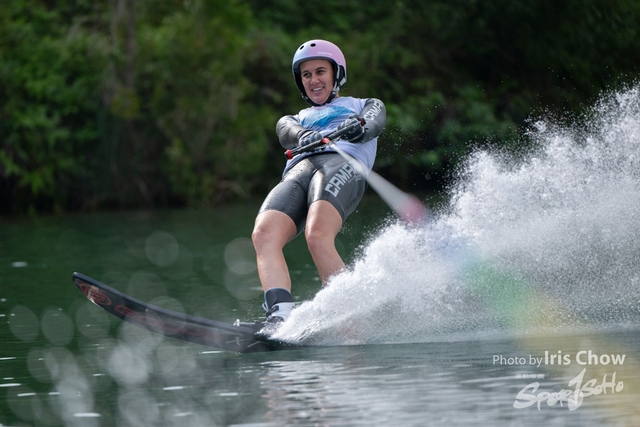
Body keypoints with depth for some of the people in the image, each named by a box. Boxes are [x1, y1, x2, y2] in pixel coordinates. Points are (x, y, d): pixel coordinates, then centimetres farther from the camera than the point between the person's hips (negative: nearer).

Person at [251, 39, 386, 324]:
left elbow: (375, 122, 8)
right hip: (296, 173, 4)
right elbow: (288, 132, 15)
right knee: (264, 234, -30)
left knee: (317, 237, -35)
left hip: (342, 164, -4)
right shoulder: (295, 119, 41)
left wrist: (359, 128, -19)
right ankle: (280, 317, -47)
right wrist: (305, 136, -13)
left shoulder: (364, 106, 34)